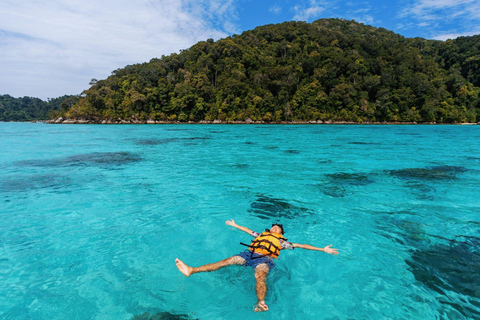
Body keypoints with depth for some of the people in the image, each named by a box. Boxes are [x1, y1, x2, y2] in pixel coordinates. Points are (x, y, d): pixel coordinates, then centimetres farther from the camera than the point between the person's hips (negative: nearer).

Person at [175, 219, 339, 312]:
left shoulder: (282, 242, 25)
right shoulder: (261, 235, 35)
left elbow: (302, 245, 22)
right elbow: (248, 230, 47)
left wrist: (323, 249, 18)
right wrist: (235, 225, 58)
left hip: (264, 259, -3)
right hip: (249, 254, 3)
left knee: (260, 277, -36)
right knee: (224, 261, -14)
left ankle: (260, 303, -64)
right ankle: (191, 270, -23)